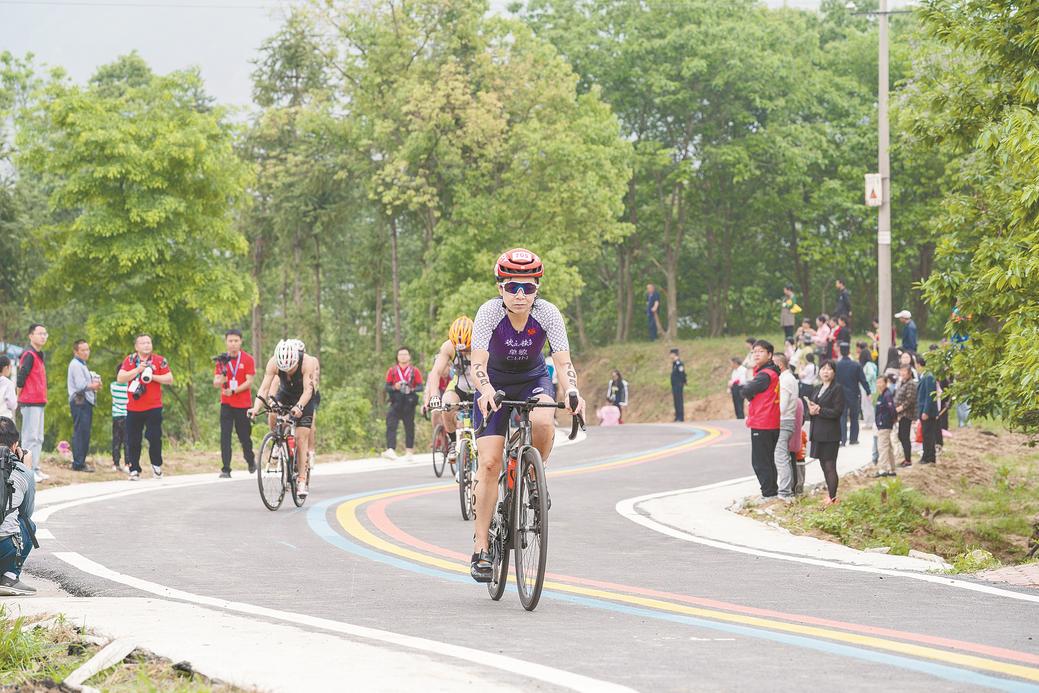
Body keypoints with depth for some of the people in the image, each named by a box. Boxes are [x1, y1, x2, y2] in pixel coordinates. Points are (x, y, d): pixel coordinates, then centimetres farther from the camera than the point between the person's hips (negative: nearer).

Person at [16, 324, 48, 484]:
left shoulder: (39, 355, 15)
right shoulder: (29, 355, -15)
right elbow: (21, 378, -19)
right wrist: (20, 397, -10)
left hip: (39, 402, 10)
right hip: (30, 402, -10)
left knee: (38, 438, 14)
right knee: (31, 437, -7)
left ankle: (35, 469, 20)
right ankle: (29, 471, -5)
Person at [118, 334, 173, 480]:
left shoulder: (159, 361, 4)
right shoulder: (129, 360, 6)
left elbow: (169, 379, 0)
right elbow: (120, 378, -5)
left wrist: (153, 377, -12)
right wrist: (137, 370, -15)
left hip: (153, 407, -1)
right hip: (133, 408, 1)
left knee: (155, 438, -6)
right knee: (133, 441, 3)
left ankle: (156, 465, 15)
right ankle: (134, 470, 10)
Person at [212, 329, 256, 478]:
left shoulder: (248, 359, -3)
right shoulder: (222, 360, 5)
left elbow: (249, 382, -8)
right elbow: (215, 384, 1)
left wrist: (233, 391, -21)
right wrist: (222, 377, -22)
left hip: (243, 404, -2)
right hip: (226, 403, 2)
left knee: (244, 436, 7)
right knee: (225, 436, -8)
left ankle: (250, 460, 34)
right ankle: (225, 470, -9)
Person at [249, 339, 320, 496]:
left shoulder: (307, 362, -32)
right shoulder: (273, 363, -26)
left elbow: (308, 390, -35)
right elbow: (264, 388, -29)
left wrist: (299, 407, -52)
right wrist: (256, 408, -44)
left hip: (305, 398, -3)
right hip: (285, 394, 3)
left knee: (301, 438, -11)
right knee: (272, 416, -26)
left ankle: (302, 480, -7)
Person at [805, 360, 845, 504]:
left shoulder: (837, 389, -7)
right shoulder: (817, 389, 16)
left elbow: (837, 411, -13)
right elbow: (810, 407, 17)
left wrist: (819, 410, -15)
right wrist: (811, 410, -6)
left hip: (830, 434, -7)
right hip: (817, 433, 7)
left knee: (830, 466, -7)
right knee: (824, 466, 12)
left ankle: (832, 497, -5)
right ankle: (830, 492, 21)